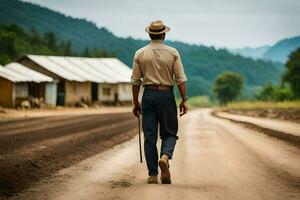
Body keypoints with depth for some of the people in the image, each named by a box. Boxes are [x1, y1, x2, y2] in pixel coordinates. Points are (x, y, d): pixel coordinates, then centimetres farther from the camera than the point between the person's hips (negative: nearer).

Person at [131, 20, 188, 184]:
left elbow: (135, 81, 2)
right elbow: (180, 79, -3)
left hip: (148, 96, 1)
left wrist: (135, 102, 9)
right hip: (167, 95, -1)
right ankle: (165, 157, -21)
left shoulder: (140, 53, 3)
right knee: (169, 133, 9)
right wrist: (184, 100, 2)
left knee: (149, 136, 4)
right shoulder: (172, 53, 0)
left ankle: (152, 174, 3)